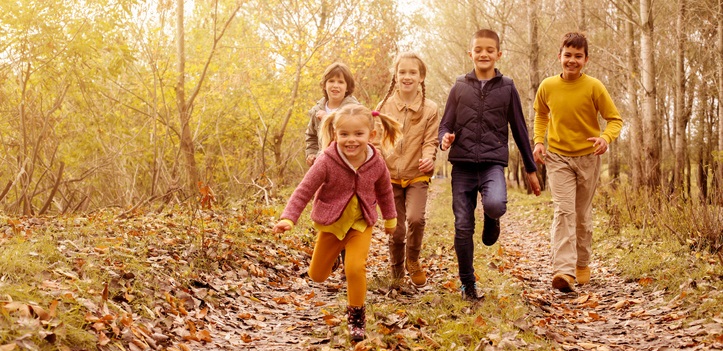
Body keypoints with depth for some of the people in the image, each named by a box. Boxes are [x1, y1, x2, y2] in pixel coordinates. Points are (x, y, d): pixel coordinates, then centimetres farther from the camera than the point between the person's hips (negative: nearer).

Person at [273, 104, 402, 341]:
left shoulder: (376, 163, -15)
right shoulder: (327, 162, -25)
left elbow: (384, 191, 4)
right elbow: (304, 191, -19)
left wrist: (390, 218, 17)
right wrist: (288, 218, -31)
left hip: (361, 223, 0)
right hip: (331, 223, 0)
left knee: (355, 267, -20)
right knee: (317, 275, 13)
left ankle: (357, 316, 4)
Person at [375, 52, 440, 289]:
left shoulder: (429, 109, -1)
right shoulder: (384, 106, 3)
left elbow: (431, 141, -2)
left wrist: (429, 157, -23)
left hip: (417, 175, -1)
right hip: (390, 175, 1)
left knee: (416, 218, -24)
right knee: (396, 230, 3)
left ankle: (413, 261, 5)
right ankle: (396, 272, 26)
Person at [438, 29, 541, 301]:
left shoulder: (507, 88, 6)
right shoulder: (460, 88, 8)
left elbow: (519, 129, 11)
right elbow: (446, 125, 9)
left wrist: (531, 169, 14)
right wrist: (445, 138, -16)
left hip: (493, 162, -1)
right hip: (462, 164, 2)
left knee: (495, 204, -31)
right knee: (463, 227, 1)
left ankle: (492, 219, 6)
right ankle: (468, 284, 17)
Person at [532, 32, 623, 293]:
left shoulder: (594, 87, -10)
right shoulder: (547, 87, -3)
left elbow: (615, 119, -5)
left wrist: (606, 138, -26)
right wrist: (538, 141, 0)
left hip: (587, 157, 0)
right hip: (557, 157, 0)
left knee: (583, 215, 10)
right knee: (563, 211, -14)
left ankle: (582, 264, 29)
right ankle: (564, 271, -23)